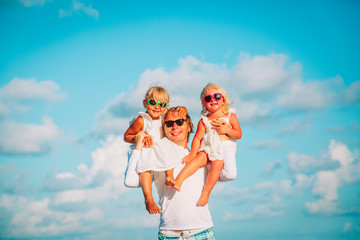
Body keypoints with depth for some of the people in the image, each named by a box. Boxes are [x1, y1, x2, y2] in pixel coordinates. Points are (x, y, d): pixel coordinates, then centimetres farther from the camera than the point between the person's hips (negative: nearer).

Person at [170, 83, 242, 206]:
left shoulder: (230, 116, 9)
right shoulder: (203, 121, 11)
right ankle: (178, 181, -42)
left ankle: (206, 193, -23)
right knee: (200, 157, -29)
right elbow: (198, 138, 3)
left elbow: (239, 134, 5)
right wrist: (192, 153, -11)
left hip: (225, 148, -1)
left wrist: (227, 130, -13)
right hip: (208, 147, 2)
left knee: (217, 163, -31)